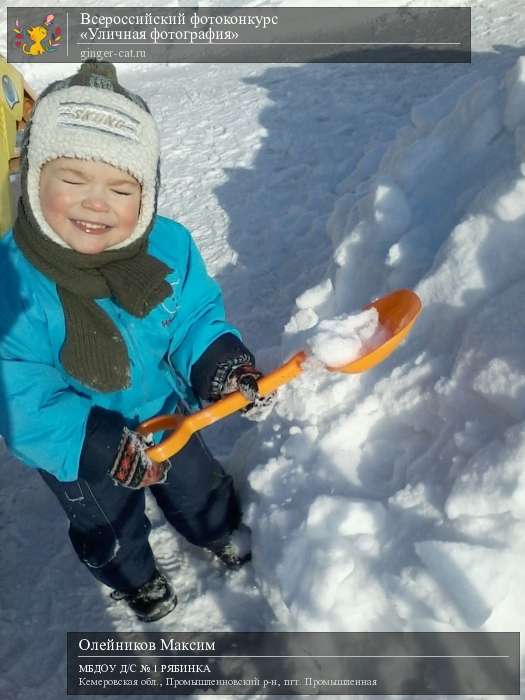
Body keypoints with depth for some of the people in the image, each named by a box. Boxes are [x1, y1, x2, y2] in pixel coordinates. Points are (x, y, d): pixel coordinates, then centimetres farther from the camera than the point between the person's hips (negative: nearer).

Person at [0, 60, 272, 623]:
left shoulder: (169, 246, -22)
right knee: (110, 531, 27)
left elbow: (195, 317, -10)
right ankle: (136, 580, 62)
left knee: (196, 485, 32)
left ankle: (222, 533, 66)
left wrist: (217, 360, -31)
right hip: (75, 454, -2)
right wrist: (95, 445, -40)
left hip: (164, 415, 3)